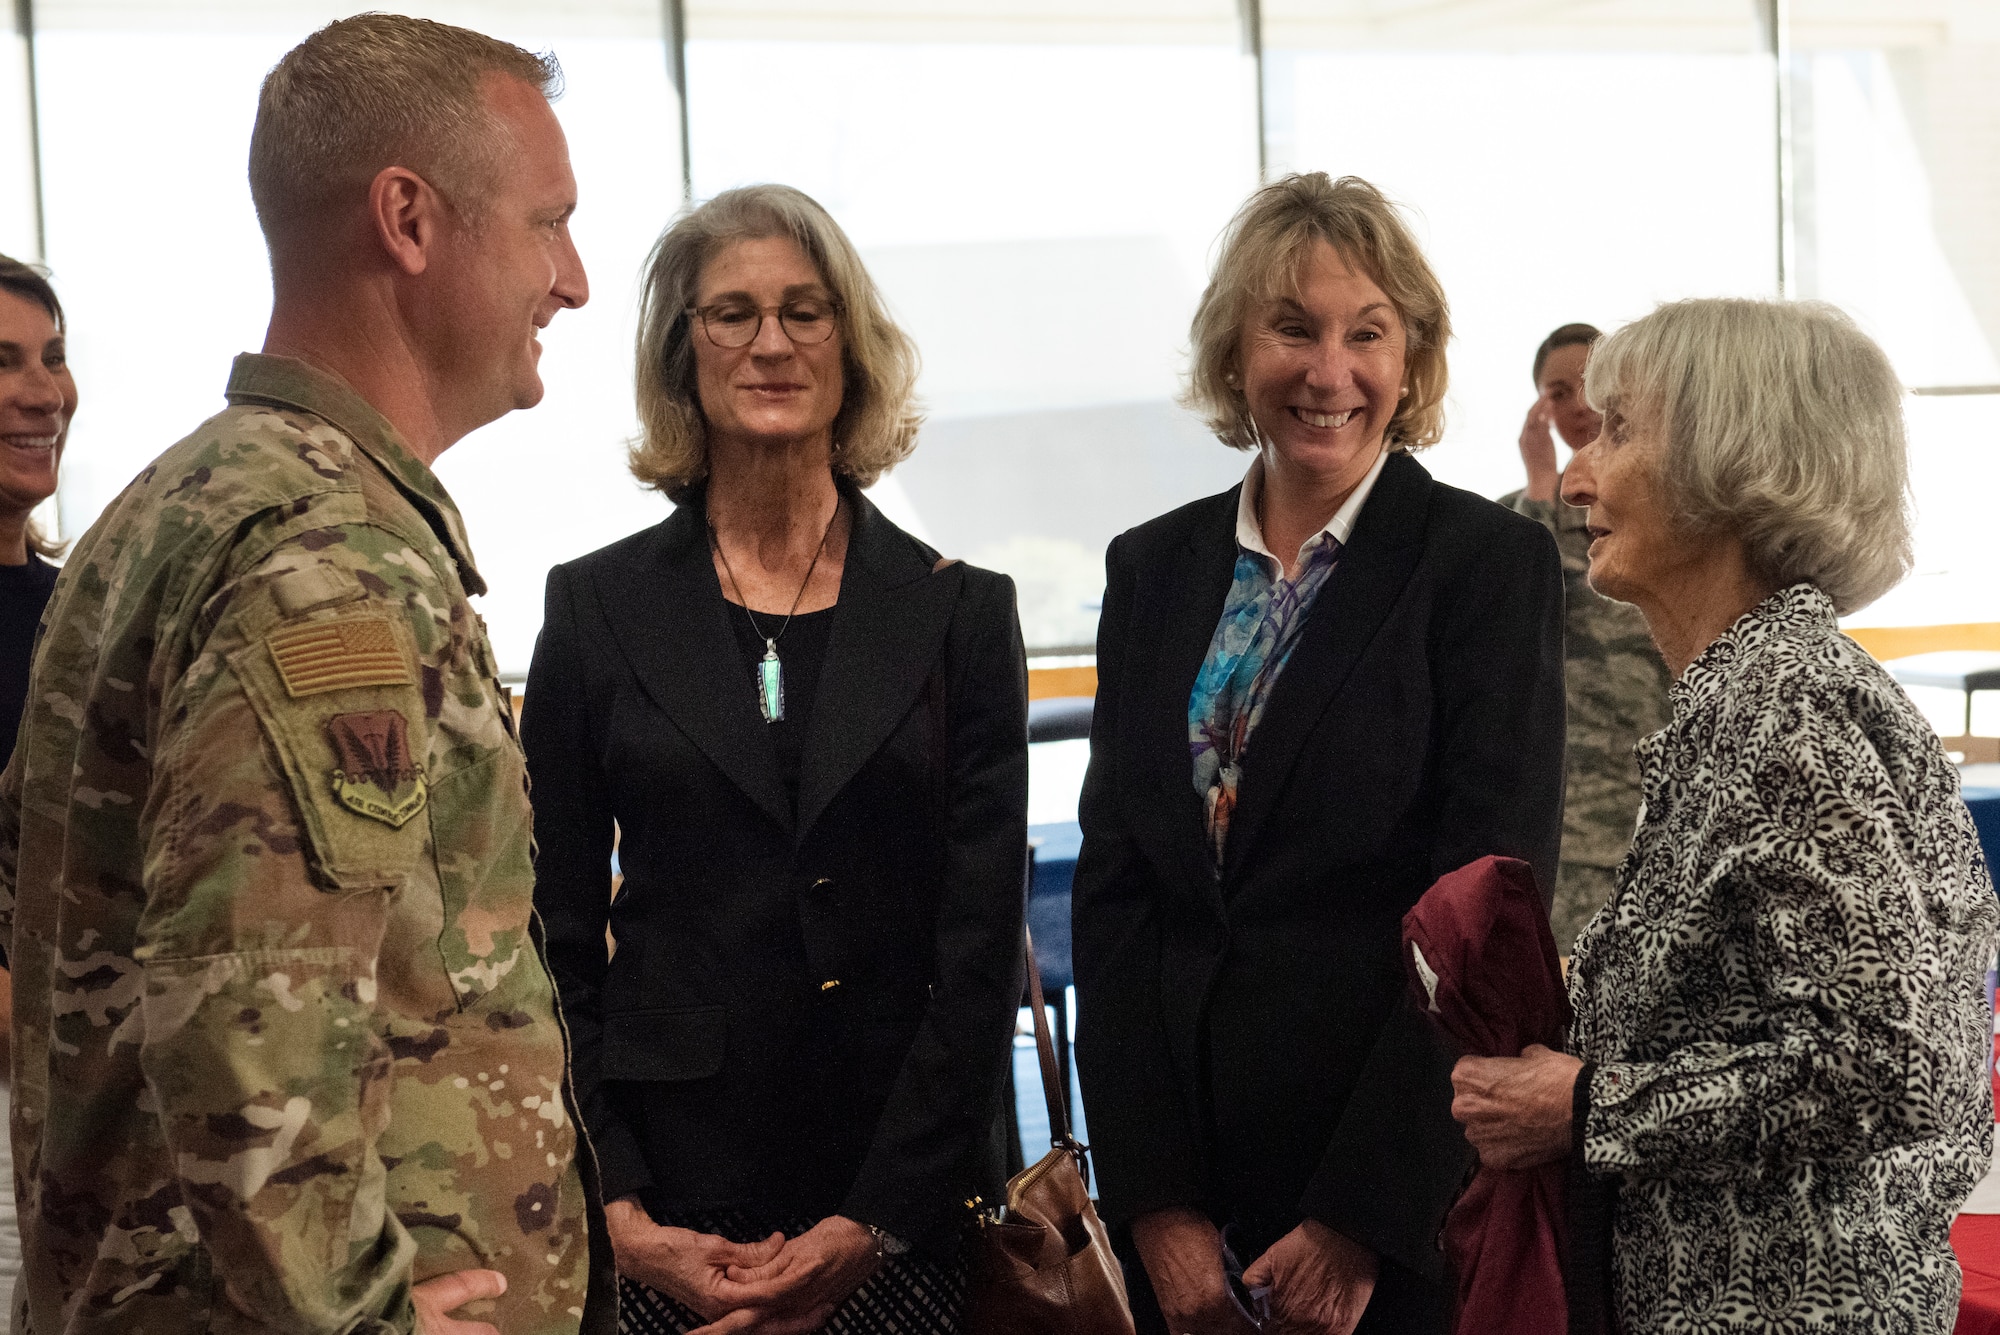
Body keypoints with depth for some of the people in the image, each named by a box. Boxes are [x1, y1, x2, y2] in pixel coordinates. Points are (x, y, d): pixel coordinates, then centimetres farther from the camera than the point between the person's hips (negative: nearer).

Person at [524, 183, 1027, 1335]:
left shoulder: (961, 612, 3)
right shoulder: (597, 608, 4)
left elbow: (983, 948, -1)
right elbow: (554, 944, 3)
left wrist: (873, 1223, -9)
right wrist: (617, 1215, -7)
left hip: (903, 1203, 0)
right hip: (674, 1190, 0)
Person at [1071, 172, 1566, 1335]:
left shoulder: (1488, 562, -6)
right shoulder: (1153, 569, 6)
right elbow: (1115, 888, 3)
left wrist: (1358, 1221, -14)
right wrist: (1156, 1202, -5)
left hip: (1411, 1200, -3)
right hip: (1184, 1188, 4)